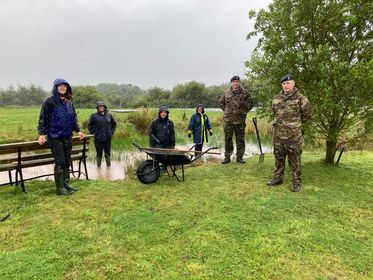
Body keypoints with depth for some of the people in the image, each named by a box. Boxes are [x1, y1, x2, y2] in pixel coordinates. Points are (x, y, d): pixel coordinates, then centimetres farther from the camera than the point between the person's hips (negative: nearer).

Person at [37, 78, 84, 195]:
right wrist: (42, 134, -12)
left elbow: (74, 118, 20)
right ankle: (60, 187, 5)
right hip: (55, 137, -5)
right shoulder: (50, 101, -4)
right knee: (60, 162, -5)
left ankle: (66, 184, 21)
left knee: (67, 161, 9)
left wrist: (78, 130, 12)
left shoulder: (69, 102, 12)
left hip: (68, 136, 6)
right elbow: (43, 119, -5)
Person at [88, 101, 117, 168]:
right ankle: (99, 167, 19)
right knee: (99, 154, 6)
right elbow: (89, 125, 6)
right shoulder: (94, 115, -1)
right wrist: (93, 132, -1)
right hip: (98, 138, -2)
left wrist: (112, 132, 11)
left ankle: (108, 166, 23)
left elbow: (114, 123, 19)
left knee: (108, 154, 11)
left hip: (107, 138, 2)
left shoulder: (109, 115, 7)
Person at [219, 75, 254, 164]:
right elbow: (221, 102, 19)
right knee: (228, 139, 5)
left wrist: (244, 111, 2)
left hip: (240, 120, 0)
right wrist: (226, 111, 10)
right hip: (228, 120, 1)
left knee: (240, 139, 5)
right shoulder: (226, 93, 5)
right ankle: (227, 157, 14)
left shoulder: (245, 93, 2)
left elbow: (251, 103, 11)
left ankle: (239, 157, 16)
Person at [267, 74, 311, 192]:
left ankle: (296, 182, 13)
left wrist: (297, 122, 8)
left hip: (294, 135, -5)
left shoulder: (300, 98, -7)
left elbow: (307, 113, 1)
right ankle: (278, 178, 26)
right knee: (279, 157, 14)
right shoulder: (277, 98, 8)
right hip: (278, 134, 5)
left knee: (294, 159, 2)